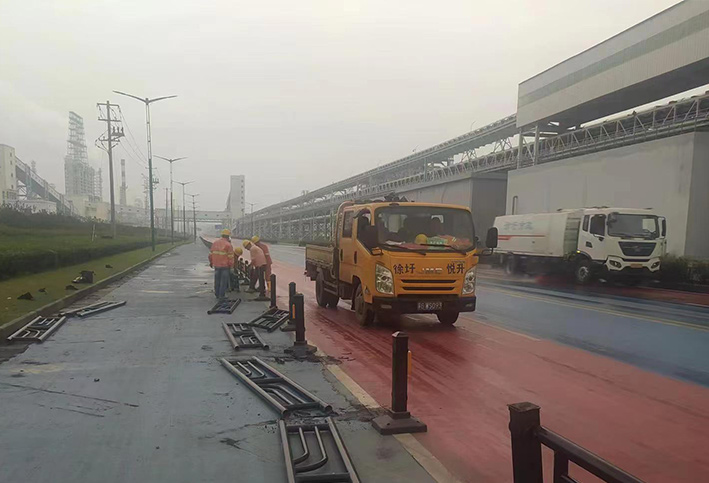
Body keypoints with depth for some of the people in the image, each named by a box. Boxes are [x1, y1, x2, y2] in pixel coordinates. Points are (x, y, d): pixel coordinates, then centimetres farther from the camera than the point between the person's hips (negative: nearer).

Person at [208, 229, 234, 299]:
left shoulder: (215, 243, 5)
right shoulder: (228, 245, -12)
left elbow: (211, 254, 9)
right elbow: (231, 257, -13)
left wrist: (211, 262, 22)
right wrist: (231, 265, -2)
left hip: (216, 265, 5)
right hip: (225, 265, -5)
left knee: (217, 280, 15)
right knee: (224, 280, 2)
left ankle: (217, 294, 22)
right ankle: (221, 295, 3)